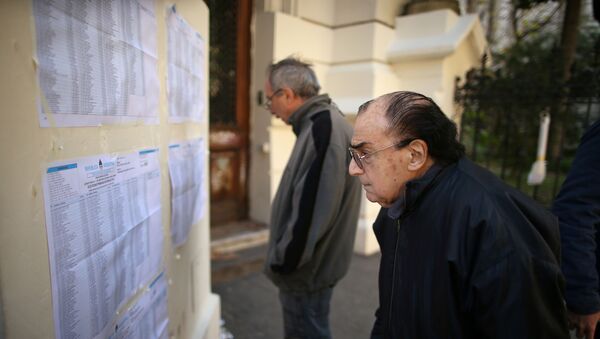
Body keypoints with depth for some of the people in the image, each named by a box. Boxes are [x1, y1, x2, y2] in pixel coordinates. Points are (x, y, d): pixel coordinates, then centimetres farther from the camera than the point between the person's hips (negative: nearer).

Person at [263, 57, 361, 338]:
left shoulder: (323, 129, -24)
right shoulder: (325, 123, 8)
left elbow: (312, 208, -28)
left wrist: (283, 260, -15)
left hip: (307, 267, -9)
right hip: (311, 261, 9)